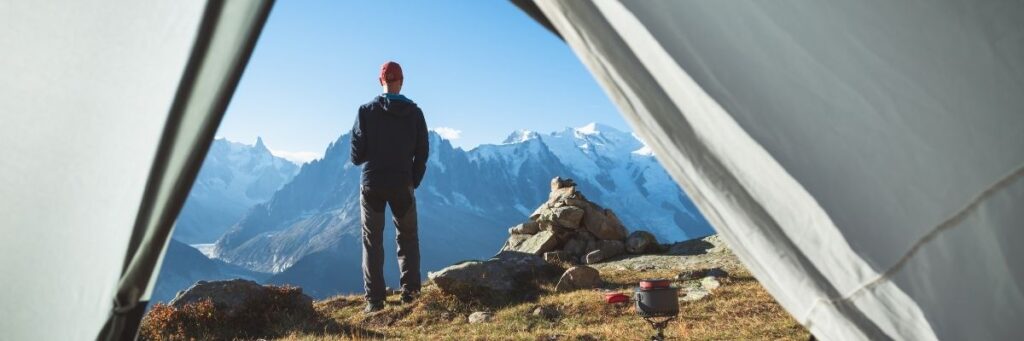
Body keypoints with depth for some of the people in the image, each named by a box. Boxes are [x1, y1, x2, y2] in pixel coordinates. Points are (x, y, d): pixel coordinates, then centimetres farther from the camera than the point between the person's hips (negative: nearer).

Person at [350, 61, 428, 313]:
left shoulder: (366, 111, -5)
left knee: (372, 242, 8)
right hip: (402, 184, 1)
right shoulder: (414, 112, -1)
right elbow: (422, 153, 1)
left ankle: (374, 299, 6)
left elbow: (356, 155, -4)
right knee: (408, 239, 15)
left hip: (372, 185, 0)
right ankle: (410, 292, 10)